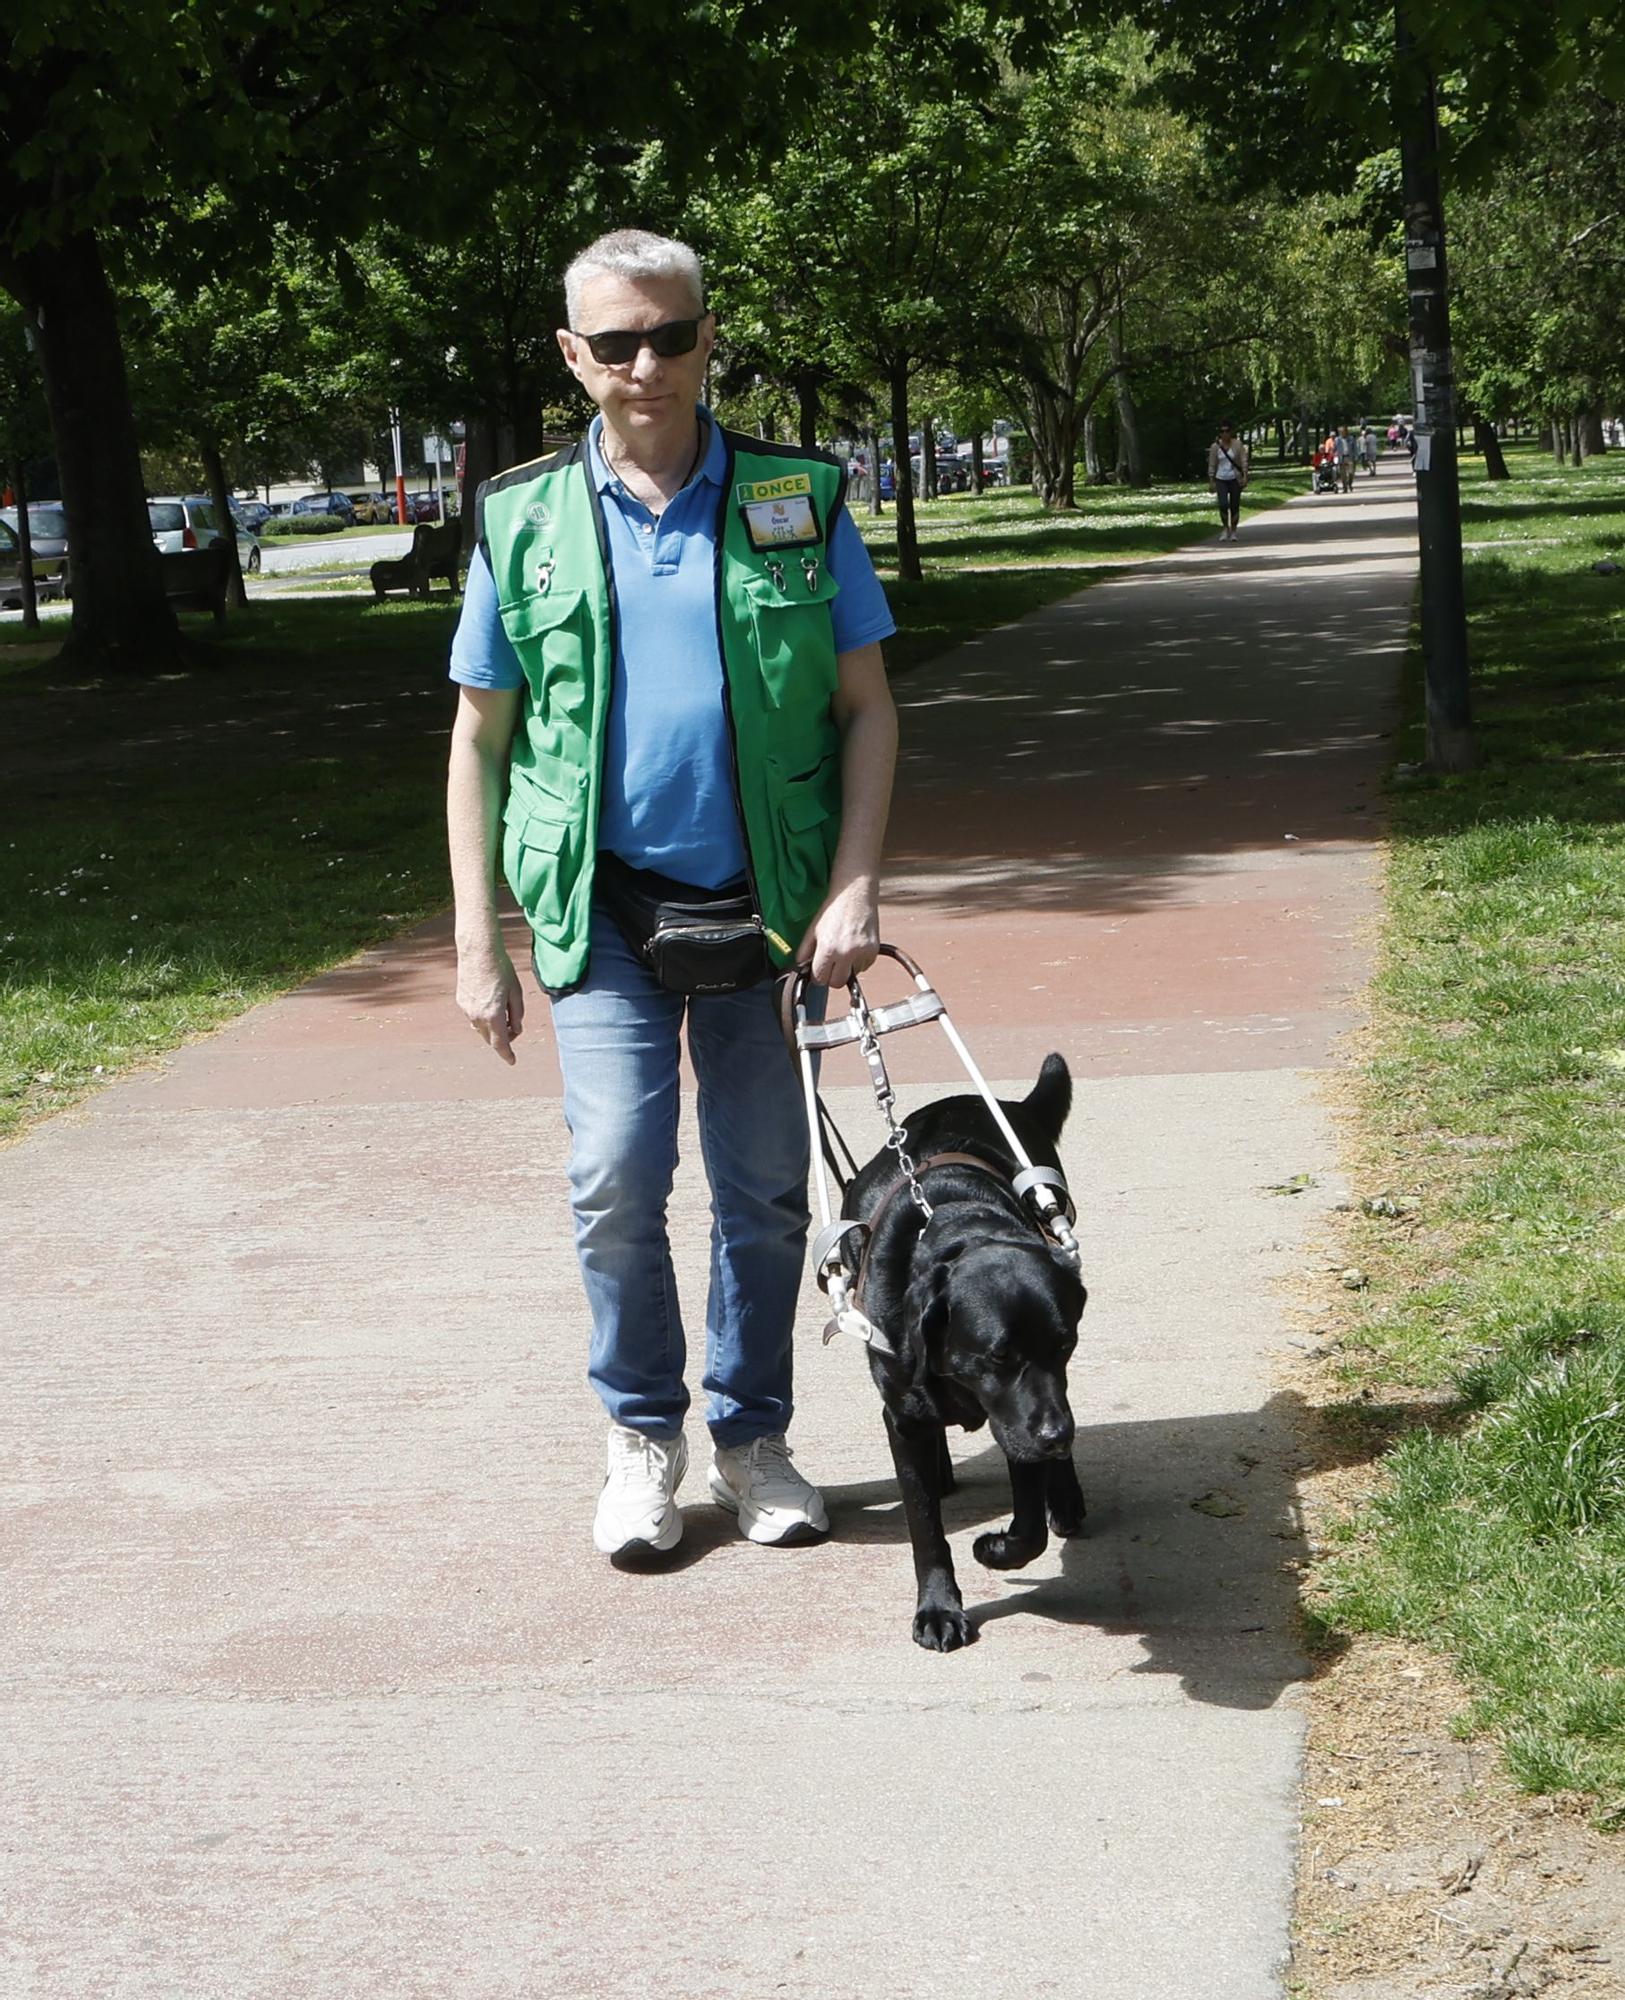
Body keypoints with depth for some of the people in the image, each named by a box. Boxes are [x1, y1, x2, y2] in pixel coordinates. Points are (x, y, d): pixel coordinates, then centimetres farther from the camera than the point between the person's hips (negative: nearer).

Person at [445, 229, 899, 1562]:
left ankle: (753, 1439, 24)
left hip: (765, 905, 1)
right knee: (617, 1179, -9)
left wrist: (854, 889, -8)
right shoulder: (526, 520, 2)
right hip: (605, 909, -1)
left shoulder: (799, 501, 2)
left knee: (767, 1192, 7)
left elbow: (867, 710, 4)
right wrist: (478, 946, 1)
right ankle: (643, 1436, 12)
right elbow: (481, 741, 6)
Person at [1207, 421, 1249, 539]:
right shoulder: (1215, 447, 1)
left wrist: (1245, 476, -12)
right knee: (1223, 504, -15)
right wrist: (1211, 481, 1)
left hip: (1235, 479, 0)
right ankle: (1225, 527, 7)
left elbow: (1244, 461, -3)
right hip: (1221, 479, 0)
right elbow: (1212, 465, 4)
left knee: (1235, 506, 3)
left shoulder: (1237, 444, -2)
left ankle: (1233, 531, 16)